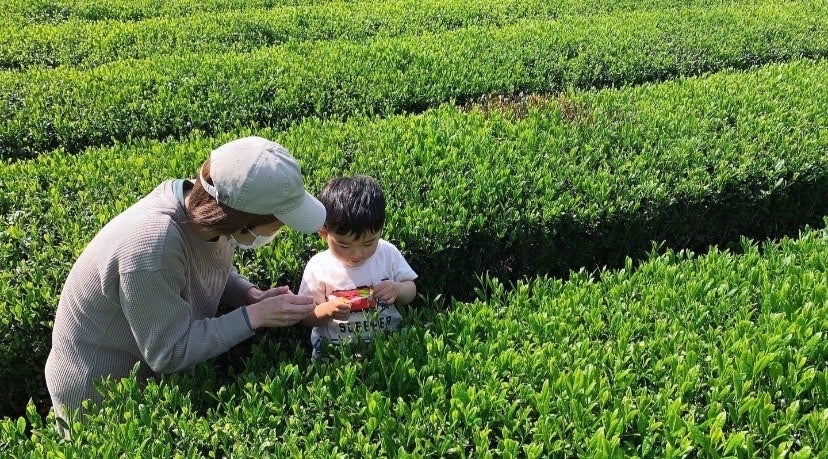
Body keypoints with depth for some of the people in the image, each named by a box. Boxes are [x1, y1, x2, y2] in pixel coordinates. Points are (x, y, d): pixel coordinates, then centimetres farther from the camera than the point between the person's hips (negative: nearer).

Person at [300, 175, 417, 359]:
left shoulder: (388, 254, -2)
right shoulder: (318, 267, -7)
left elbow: (411, 290, 9)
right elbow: (306, 316, 0)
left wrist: (397, 289, -12)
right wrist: (327, 310, -20)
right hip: (333, 349, -2)